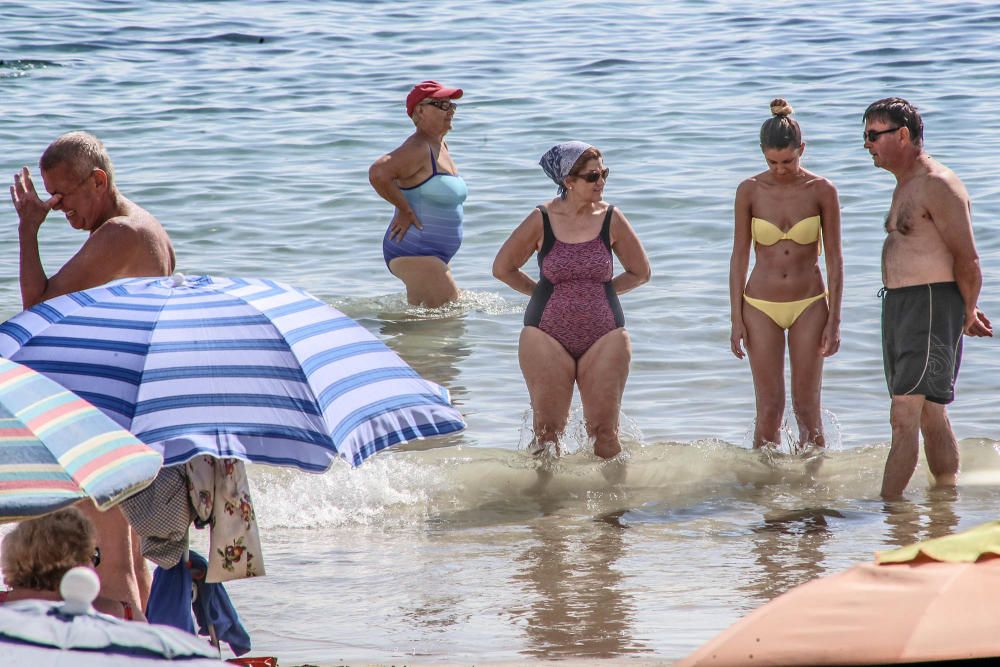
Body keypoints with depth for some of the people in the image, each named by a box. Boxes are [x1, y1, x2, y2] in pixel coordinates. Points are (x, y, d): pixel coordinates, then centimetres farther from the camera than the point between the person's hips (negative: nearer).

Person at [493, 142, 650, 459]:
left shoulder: (611, 220, -1)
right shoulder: (542, 220, -5)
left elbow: (640, 272, 11)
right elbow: (502, 268, 7)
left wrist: (600, 290, 6)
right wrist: (541, 292, 6)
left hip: (604, 335, 1)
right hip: (547, 335, -1)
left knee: (604, 430, -1)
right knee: (548, 429, -1)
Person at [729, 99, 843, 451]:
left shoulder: (821, 191, -6)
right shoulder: (750, 191, -4)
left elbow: (834, 258, -1)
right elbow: (739, 256, 2)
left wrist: (834, 320, -5)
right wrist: (736, 319, -1)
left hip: (809, 305, 0)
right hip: (761, 306, 0)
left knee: (807, 407, 2)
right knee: (769, 408, 0)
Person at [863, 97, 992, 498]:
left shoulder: (939, 186, -14)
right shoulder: (906, 187, 18)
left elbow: (967, 259, -15)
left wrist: (967, 314, -3)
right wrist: (967, 311, 23)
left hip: (931, 307, -10)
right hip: (898, 306, 10)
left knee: (904, 416, -14)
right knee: (931, 417, 14)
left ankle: (886, 507, -17)